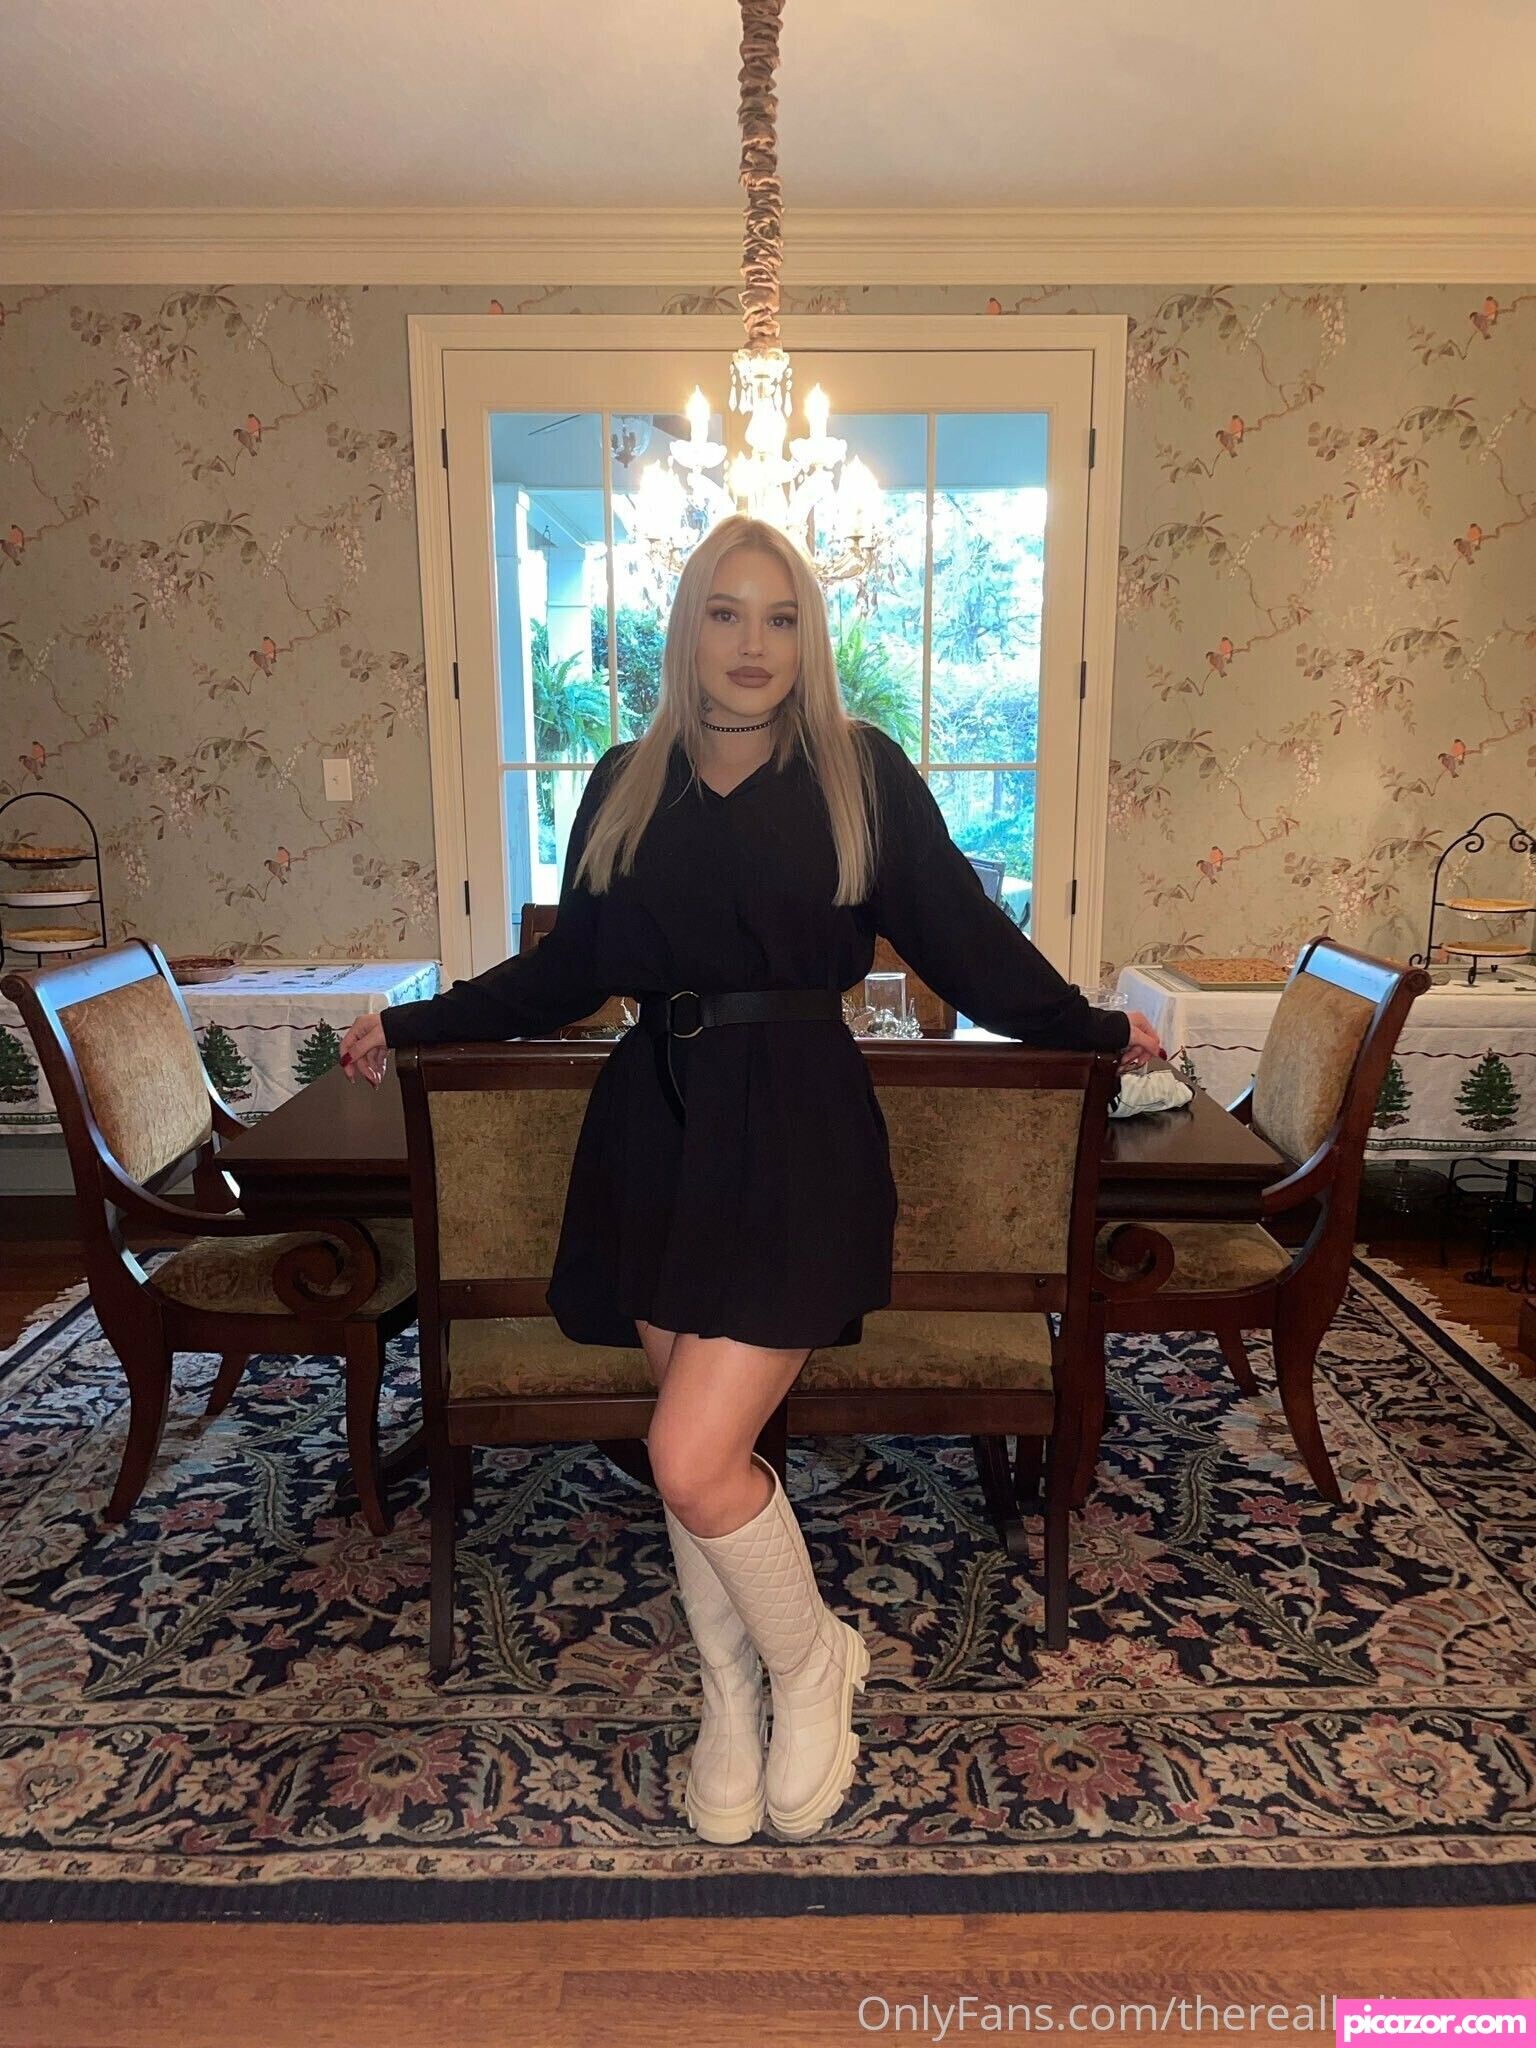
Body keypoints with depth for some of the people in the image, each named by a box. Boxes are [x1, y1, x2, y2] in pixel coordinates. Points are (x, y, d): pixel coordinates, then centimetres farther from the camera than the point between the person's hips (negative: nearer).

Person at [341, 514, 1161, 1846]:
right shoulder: (629, 784, 11)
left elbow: (963, 936, 8)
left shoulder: (861, 772, 1)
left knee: (694, 1458, -11)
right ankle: (734, 1702, 35)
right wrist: (415, 1025, 21)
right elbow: (567, 971, 18)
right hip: (657, 1130, 4)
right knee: (703, 1448, 10)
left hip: (798, 1135, -4)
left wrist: (1092, 1026, 10)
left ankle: (813, 1663, 20)